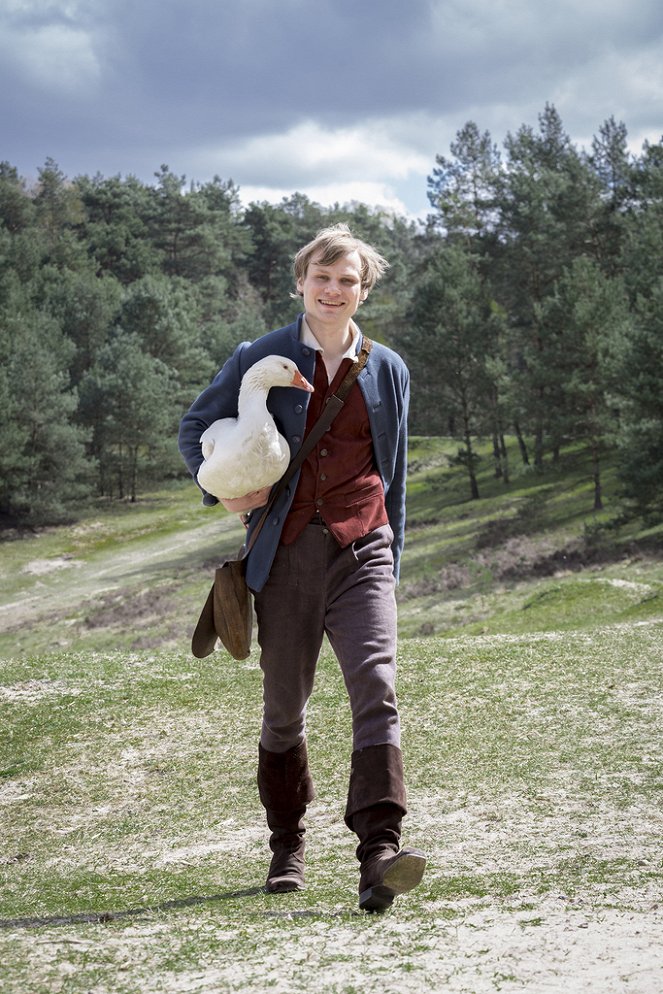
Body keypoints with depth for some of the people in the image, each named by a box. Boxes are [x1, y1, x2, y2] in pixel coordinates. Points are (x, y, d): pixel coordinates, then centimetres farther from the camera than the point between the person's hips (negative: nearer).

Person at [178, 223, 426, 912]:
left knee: (377, 689, -18)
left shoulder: (387, 370, 10)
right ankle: (287, 847, 27)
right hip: (286, 554, 0)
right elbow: (195, 427, 12)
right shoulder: (261, 359, 3)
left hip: (362, 551, 0)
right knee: (283, 708, 9)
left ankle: (378, 854, -26)